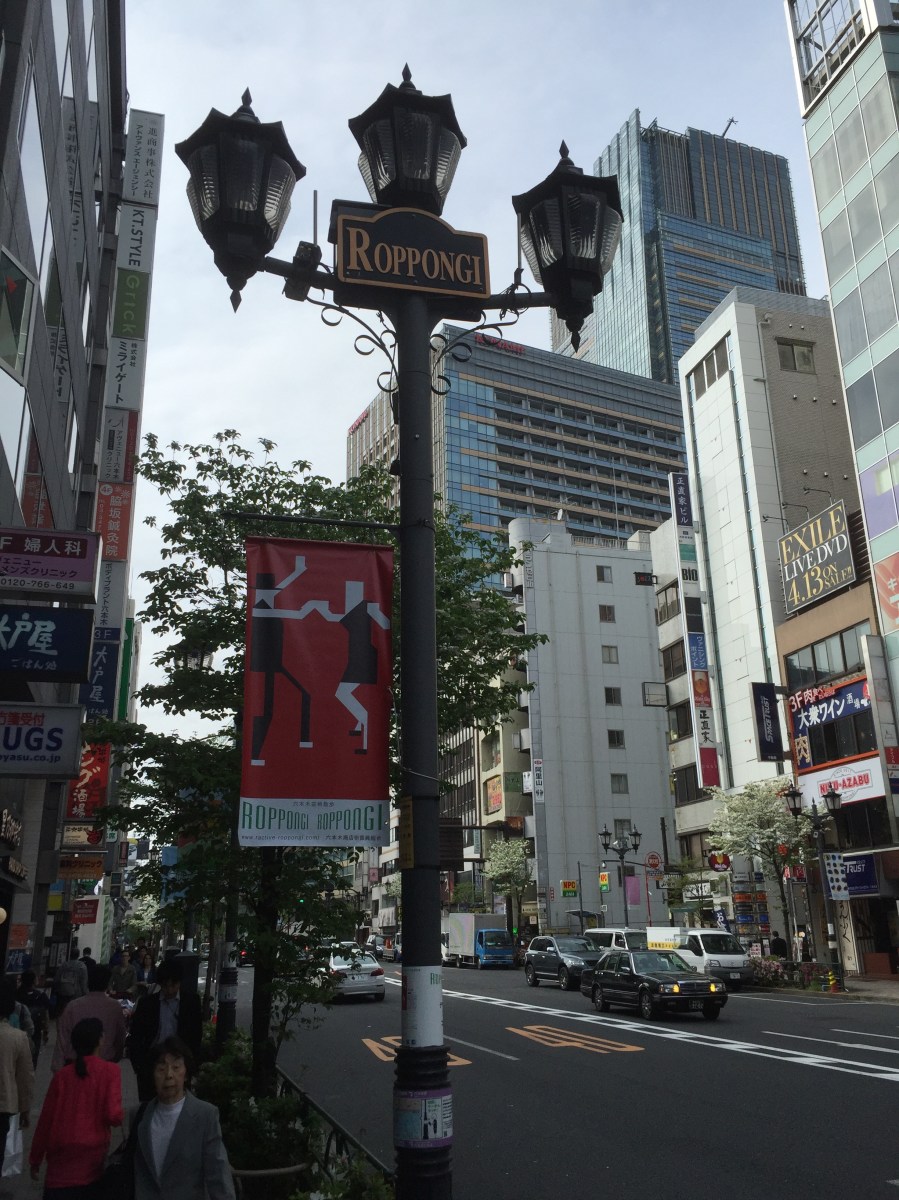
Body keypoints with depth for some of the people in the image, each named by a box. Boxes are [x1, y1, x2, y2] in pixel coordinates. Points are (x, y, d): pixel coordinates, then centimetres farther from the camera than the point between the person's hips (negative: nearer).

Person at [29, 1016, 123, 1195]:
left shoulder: (62, 1075, -2)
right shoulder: (111, 1071, -8)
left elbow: (46, 1120, 2)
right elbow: (113, 1115, -15)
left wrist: (35, 1159, 13)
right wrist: (121, 1116, 8)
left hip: (61, 1157, 1)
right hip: (93, 1154, -1)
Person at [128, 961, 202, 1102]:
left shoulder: (191, 1001, 0)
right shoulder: (147, 1002, 1)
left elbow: (196, 1035, 3)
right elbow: (135, 1036, 4)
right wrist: (137, 1064, -4)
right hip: (150, 1065, 1)